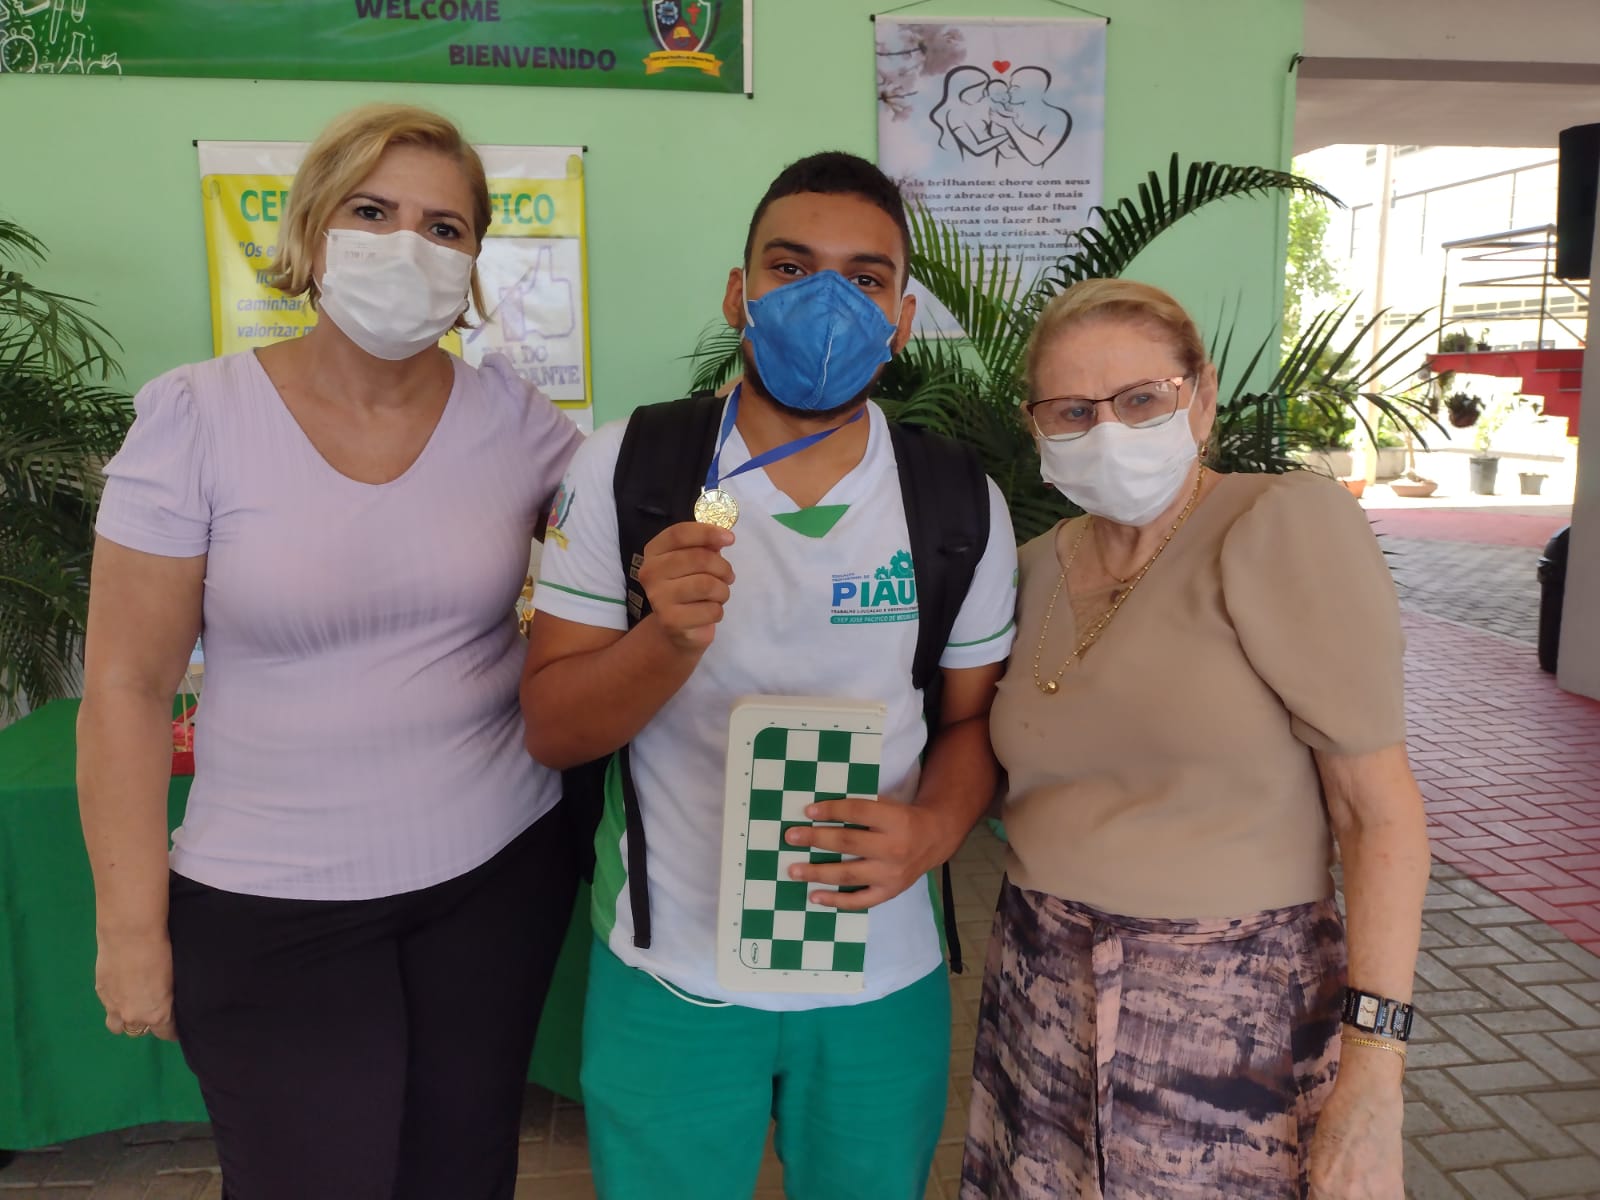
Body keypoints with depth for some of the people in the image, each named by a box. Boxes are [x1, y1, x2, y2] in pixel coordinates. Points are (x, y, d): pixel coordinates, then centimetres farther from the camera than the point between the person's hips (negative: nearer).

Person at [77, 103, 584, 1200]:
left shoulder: (511, 415, -3)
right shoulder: (196, 417, -9)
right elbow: (127, 688, -6)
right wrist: (131, 926, -4)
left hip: (498, 874, 2)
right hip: (270, 909, -2)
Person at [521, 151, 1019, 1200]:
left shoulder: (961, 504, -5)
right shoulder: (623, 471, -9)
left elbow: (973, 716, 3)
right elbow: (553, 731, -8)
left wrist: (933, 830, -17)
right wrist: (672, 638, -27)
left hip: (883, 983, 2)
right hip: (668, 976, -1)